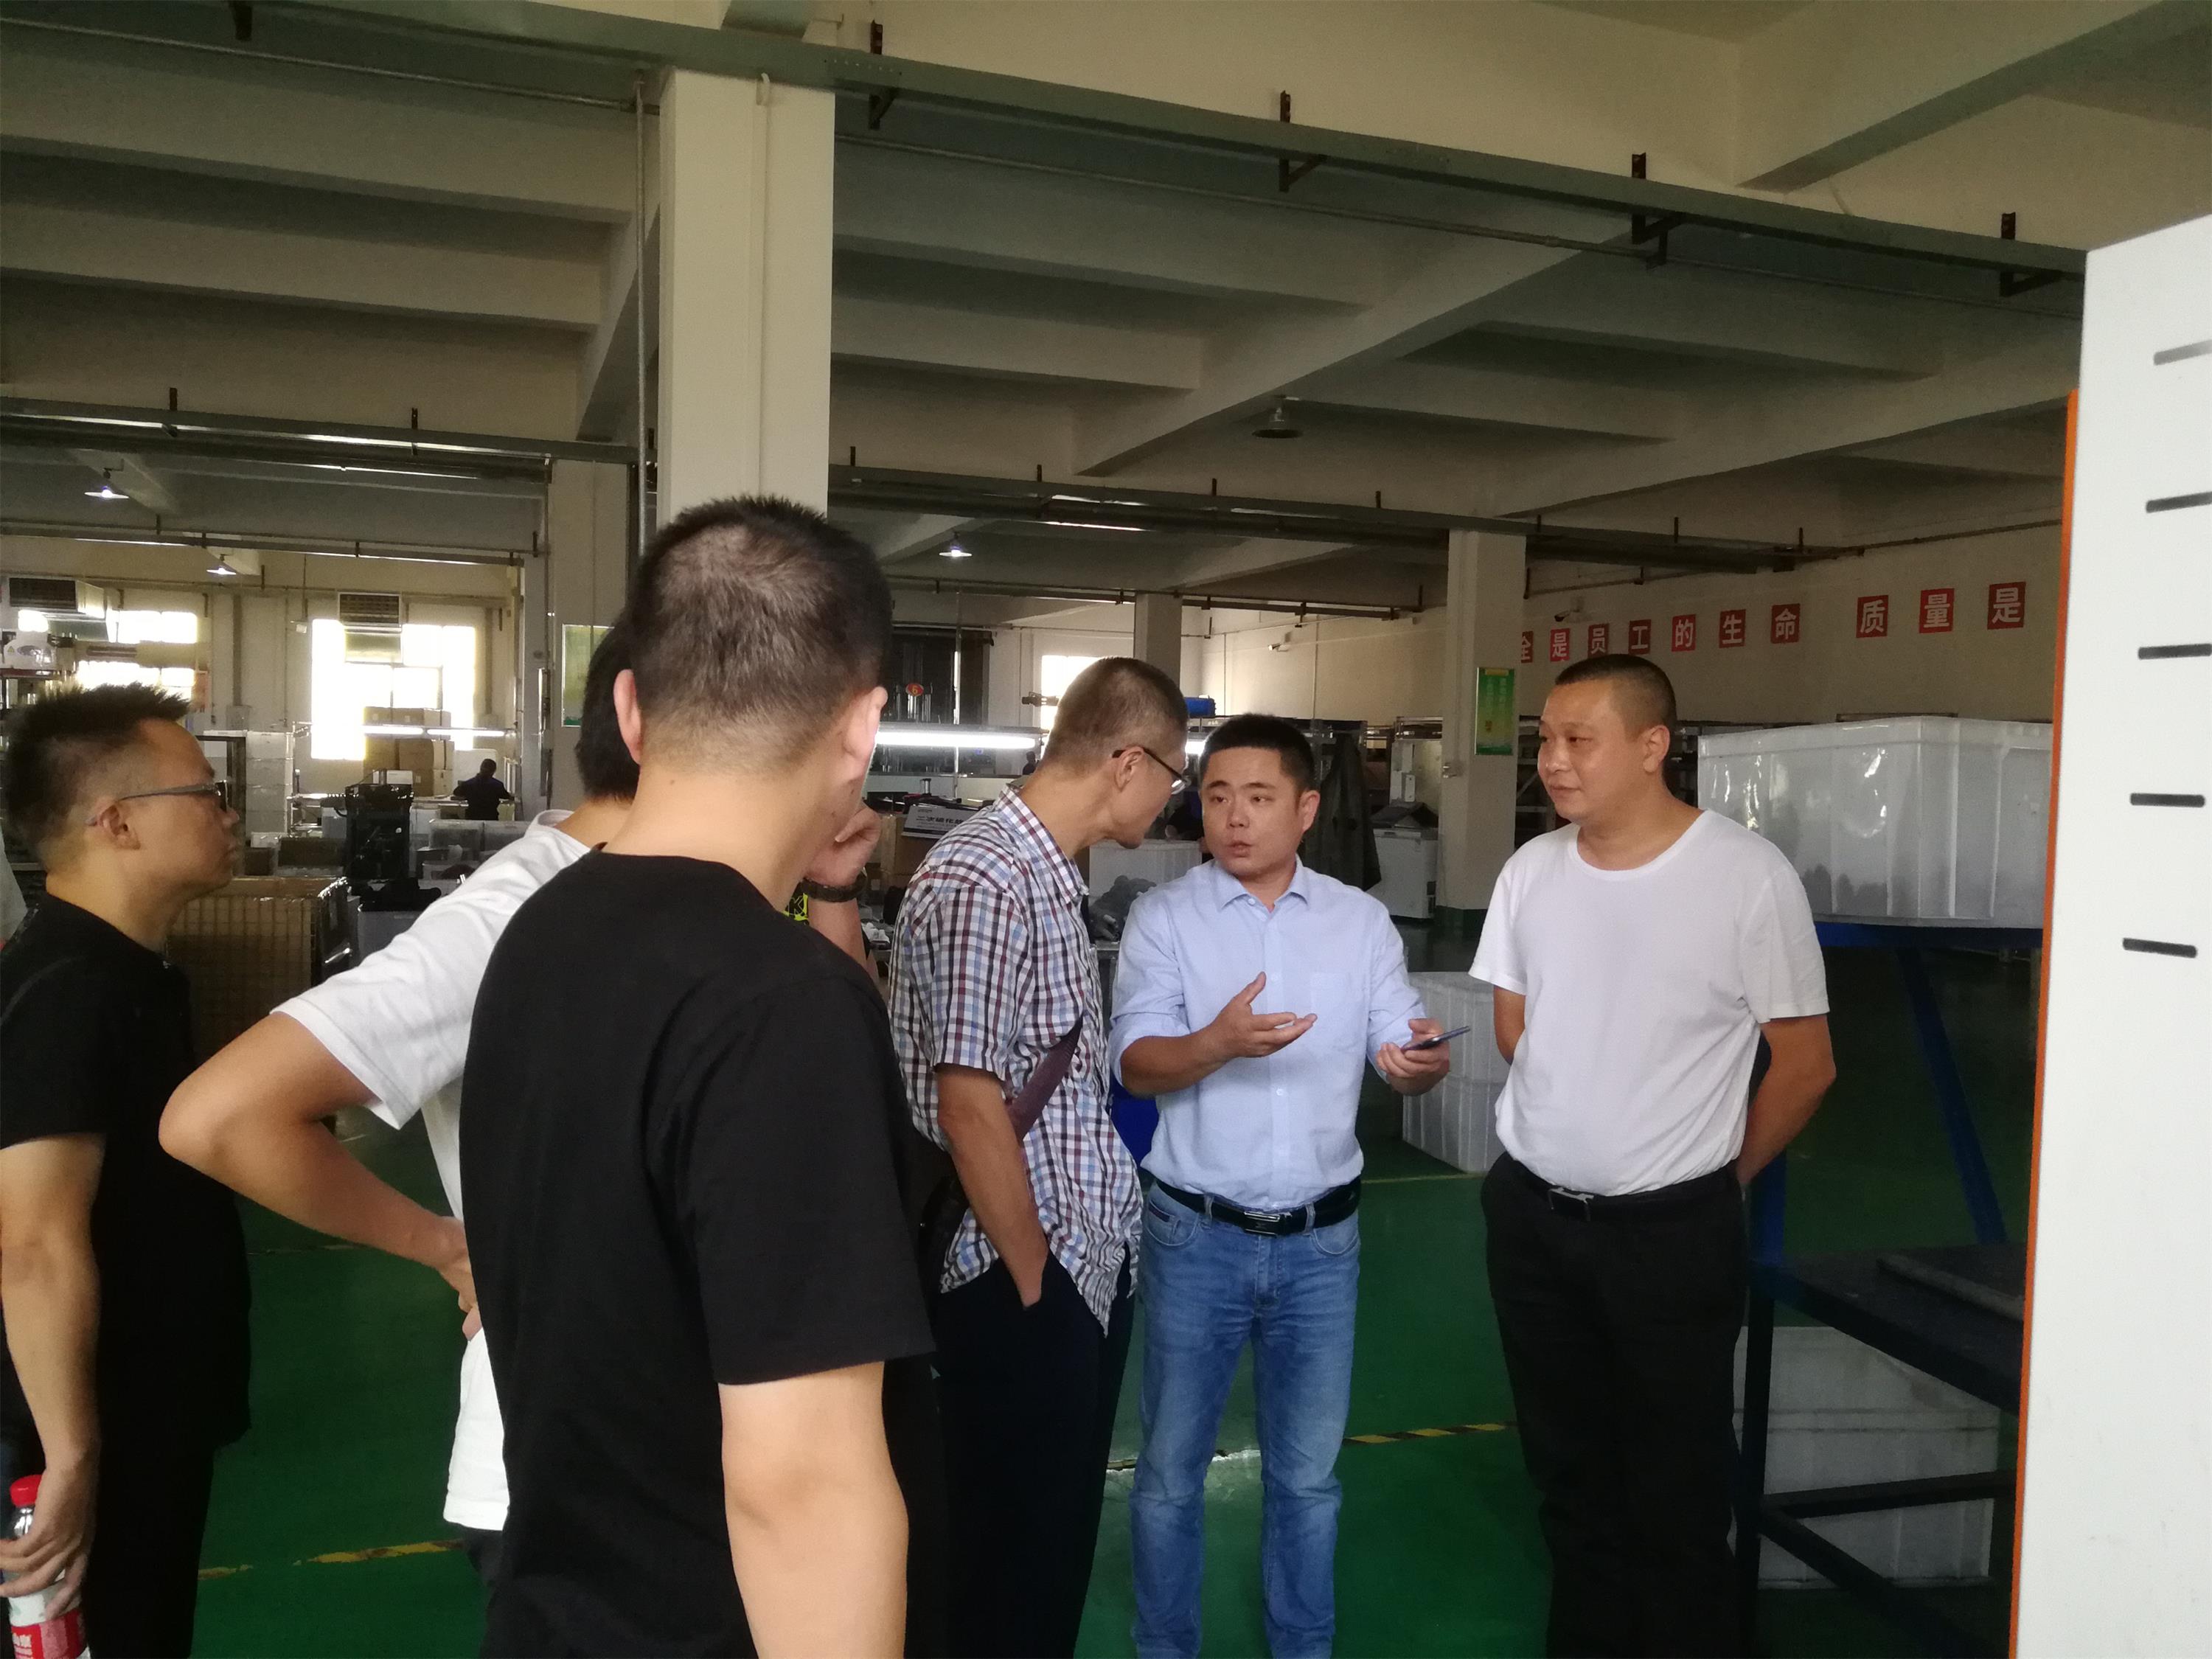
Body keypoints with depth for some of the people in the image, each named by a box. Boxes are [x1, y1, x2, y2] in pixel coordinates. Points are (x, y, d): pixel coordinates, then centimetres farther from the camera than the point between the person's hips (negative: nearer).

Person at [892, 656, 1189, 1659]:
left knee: (1062, 1536, 21)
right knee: (1015, 1554, 9)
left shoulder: (1051, 874, 11)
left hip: (1083, 1265, 9)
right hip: (1017, 1284, -9)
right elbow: (970, 1106, -23)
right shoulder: (981, 879, -20)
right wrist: (1033, 1287, -15)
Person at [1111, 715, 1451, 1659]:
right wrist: (1218, 1043, -34)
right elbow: (1136, 1063, -14)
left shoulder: (1362, 920, 2)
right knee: (1172, 1467, 12)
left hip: (1321, 1238, 2)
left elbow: (1398, 1052, -1)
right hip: (1197, 1234, -2)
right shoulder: (1163, 916, -5)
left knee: (1307, 1471, 17)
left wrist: (1423, 1063, -25)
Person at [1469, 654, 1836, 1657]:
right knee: (1567, 1470, 20)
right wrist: (1575, 1139, 12)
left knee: (1676, 1491, 10)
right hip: (1531, 1216, 5)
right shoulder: (1530, 871, -1)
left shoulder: (1749, 876, -14)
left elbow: (1804, 1063, -6)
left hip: (1672, 1231, -4)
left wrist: (1717, 1179, 3)